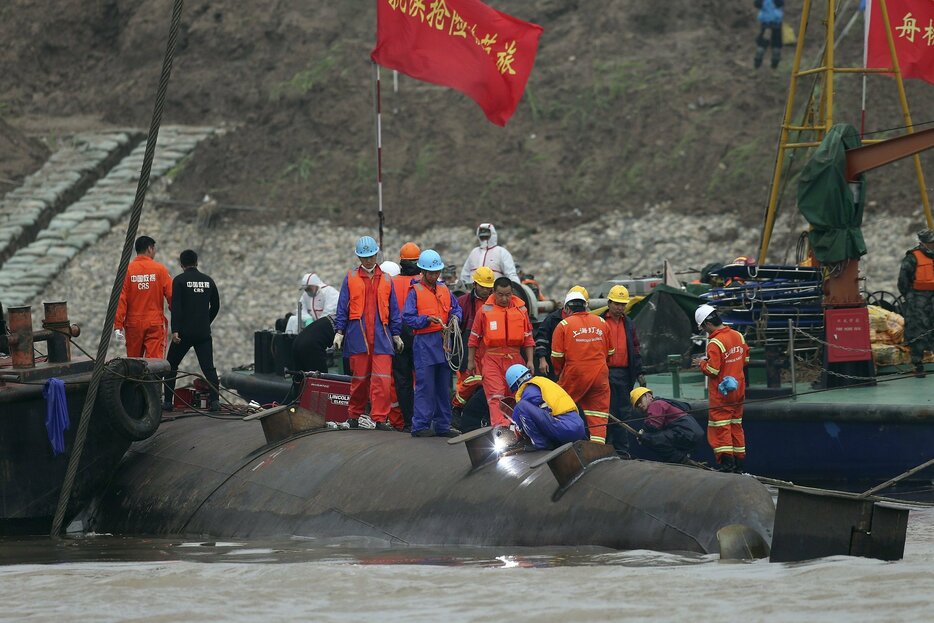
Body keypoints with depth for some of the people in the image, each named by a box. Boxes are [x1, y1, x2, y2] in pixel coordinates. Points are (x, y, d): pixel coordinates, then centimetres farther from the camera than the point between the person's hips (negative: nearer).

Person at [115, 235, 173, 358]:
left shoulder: (127, 270, -3)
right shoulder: (160, 270, -3)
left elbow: (121, 299, -7)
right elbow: (171, 296, -3)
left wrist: (118, 326, -6)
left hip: (133, 324, 1)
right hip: (155, 324, -1)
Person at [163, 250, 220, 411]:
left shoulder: (179, 280, -5)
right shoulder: (208, 280, 9)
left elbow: (176, 307, -14)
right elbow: (215, 306, 17)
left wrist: (175, 330, -18)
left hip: (184, 332, -3)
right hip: (204, 334, 3)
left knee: (171, 366, 10)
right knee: (208, 367, 1)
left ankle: (168, 401, 8)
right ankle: (214, 400, -13)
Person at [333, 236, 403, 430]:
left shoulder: (386, 280, 12)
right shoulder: (351, 279, 8)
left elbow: (393, 310, 15)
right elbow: (342, 308, 8)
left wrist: (396, 334, 12)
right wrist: (339, 332, 1)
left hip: (381, 335, 1)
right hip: (358, 334, -1)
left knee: (382, 378, -9)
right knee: (360, 377, 4)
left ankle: (380, 418, -8)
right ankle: (354, 415, 18)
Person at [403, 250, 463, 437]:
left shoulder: (444, 290, 14)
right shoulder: (415, 291, -2)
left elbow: (456, 308, 18)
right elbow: (407, 317, -8)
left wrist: (455, 317, -4)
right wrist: (427, 319, -20)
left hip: (443, 343, 6)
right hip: (425, 343, -6)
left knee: (444, 386, 9)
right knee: (425, 386, -9)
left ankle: (442, 425, 14)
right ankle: (420, 426, -7)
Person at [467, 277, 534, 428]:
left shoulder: (521, 309, 7)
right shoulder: (485, 310, 1)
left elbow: (528, 338, 12)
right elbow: (474, 338, 7)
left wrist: (530, 360, 7)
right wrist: (471, 361, 7)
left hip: (515, 359, 3)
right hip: (491, 358, -3)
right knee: (495, 396, -15)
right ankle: (499, 426, -27)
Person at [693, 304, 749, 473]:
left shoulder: (715, 343, -20)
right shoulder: (738, 336, 4)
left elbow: (712, 370, -21)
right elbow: (745, 359, 13)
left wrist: (702, 363, -2)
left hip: (721, 392, -8)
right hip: (738, 389, 8)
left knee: (720, 427, -3)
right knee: (736, 425, 15)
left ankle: (726, 462, -9)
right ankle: (739, 463, 18)